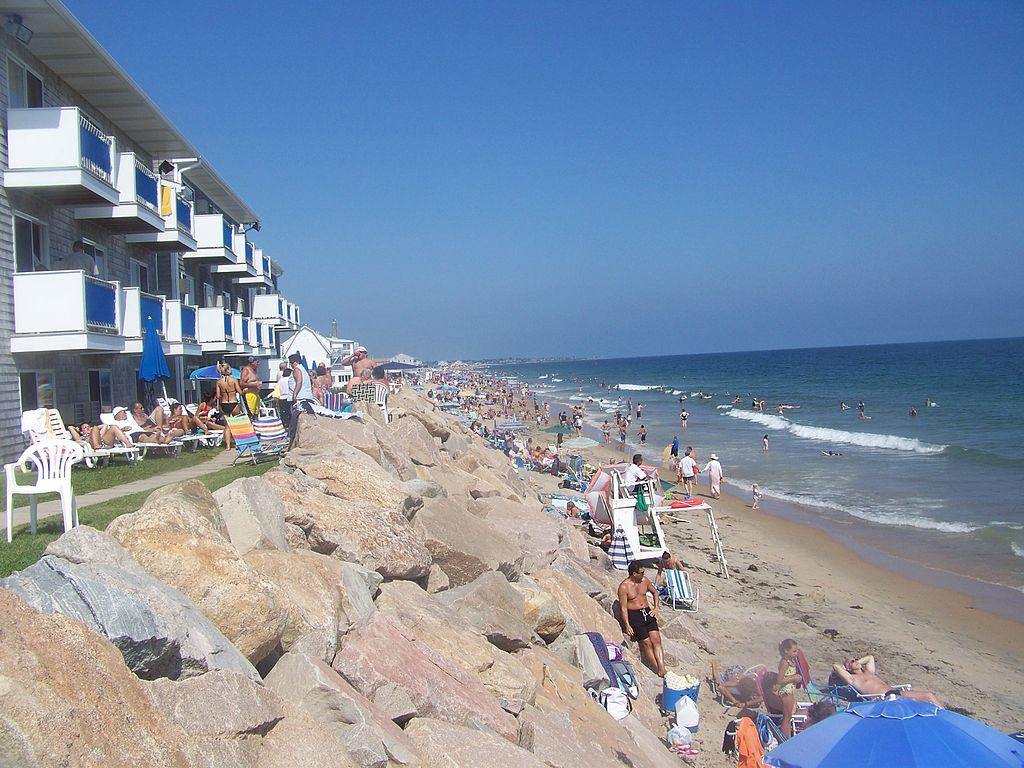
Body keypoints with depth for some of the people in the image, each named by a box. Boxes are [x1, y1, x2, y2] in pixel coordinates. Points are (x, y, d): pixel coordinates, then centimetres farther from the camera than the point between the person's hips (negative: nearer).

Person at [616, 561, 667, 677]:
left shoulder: (644, 580, 6)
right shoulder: (624, 587, -11)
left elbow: (654, 592, 24)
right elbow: (623, 607, -11)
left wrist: (656, 608, 13)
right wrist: (627, 626, -16)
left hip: (647, 613, 5)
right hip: (633, 615, -5)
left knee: (656, 639, -11)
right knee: (647, 643, -11)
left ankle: (662, 670, -16)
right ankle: (658, 671, -4)